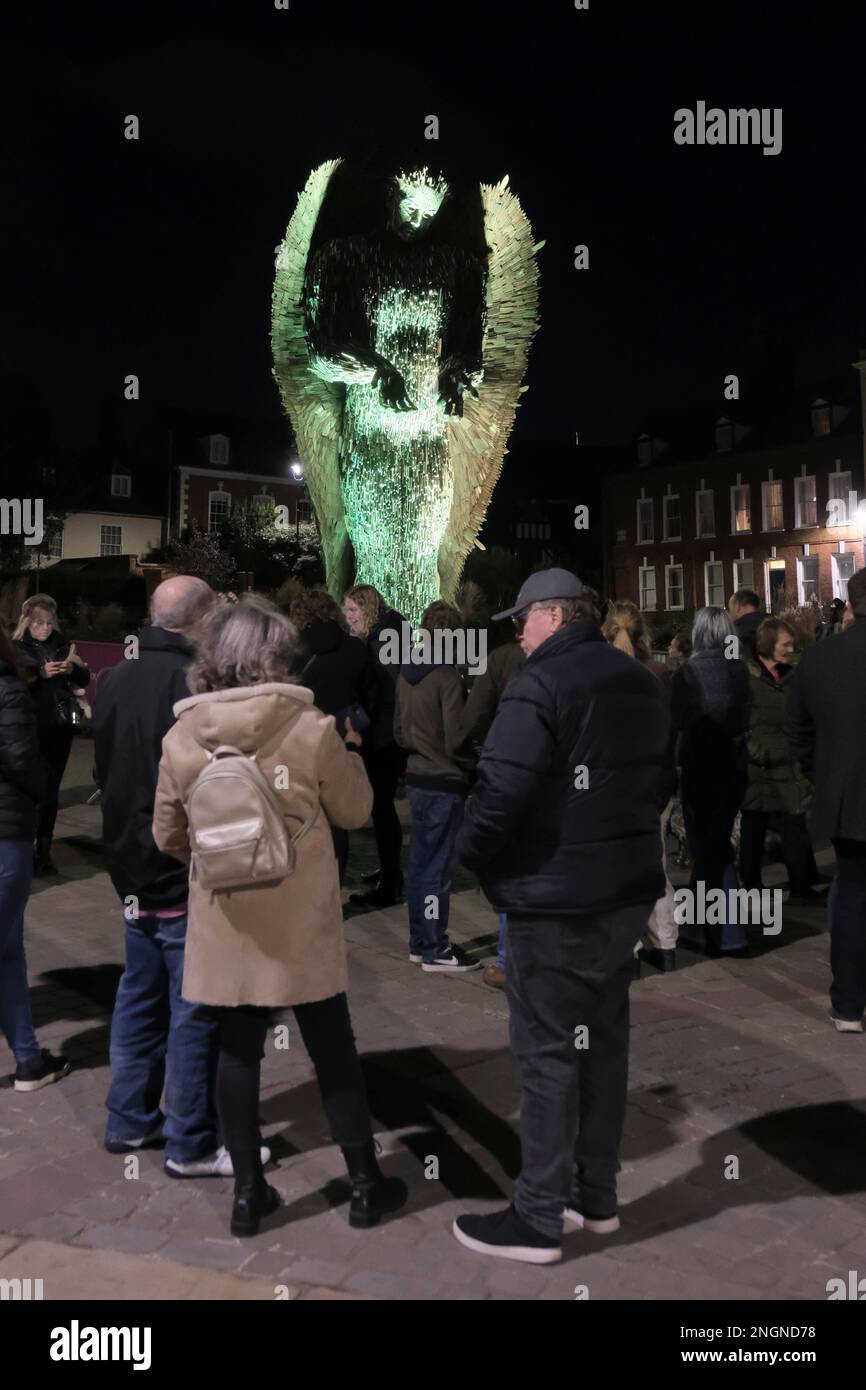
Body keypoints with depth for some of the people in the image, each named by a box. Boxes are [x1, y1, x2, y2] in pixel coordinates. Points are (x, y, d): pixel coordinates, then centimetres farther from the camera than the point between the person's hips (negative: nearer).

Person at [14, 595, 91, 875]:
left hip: (60, 727, 4)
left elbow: (84, 680, 8)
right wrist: (40, 673, -26)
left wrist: (72, 668, -12)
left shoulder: (61, 645, 8)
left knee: (51, 791, 10)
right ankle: (29, 850, 7)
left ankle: (44, 850, 20)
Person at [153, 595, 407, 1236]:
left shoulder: (180, 739, -4)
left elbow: (168, 836, 7)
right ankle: (366, 1186, 25)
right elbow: (355, 811, 1)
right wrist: (350, 750, 15)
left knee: (238, 1052, 13)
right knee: (333, 1052, 12)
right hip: (301, 923, -2)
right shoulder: (311, 729, -13)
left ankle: (248, 1193, 24)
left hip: (226, 922, 2)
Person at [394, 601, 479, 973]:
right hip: (444, 784, -8)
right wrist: (473, 768, -2)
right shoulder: (447, 676, -17)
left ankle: (419, 942, 25)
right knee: (438, 868, 1)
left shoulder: (406, 675, 7)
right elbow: (455, 739, -17)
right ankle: (434, 950, 9)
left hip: (417, 779, 8)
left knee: (419, 864, 15)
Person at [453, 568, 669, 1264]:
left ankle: (539, 1218, 11)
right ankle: (596, 1193, 29)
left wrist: (459, 858, -5)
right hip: (628, 891, 9)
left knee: (547, 1054, 0)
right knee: (605, 1039, 17)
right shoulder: (641, 683, 11)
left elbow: (499, 794, -22)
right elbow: (657, 783, 18)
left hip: (555, 899, -8)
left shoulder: (540, 684, -16)